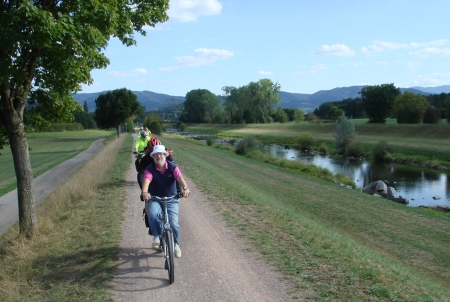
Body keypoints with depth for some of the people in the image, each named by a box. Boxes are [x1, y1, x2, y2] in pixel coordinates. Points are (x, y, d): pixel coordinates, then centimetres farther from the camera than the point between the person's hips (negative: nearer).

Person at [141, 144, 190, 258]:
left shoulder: (172, 167, -6)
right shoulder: (150, 169, -7)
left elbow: (179, 177, -24)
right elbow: (146, 181, -25)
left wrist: (185, 188, -44)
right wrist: (144, 192, -46)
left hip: (171, 199, 0)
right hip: (155, 199, 0)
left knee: (173, 223, -13)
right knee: (153, 214, -32)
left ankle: (176, 244, 14)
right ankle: (156, 236, -6)